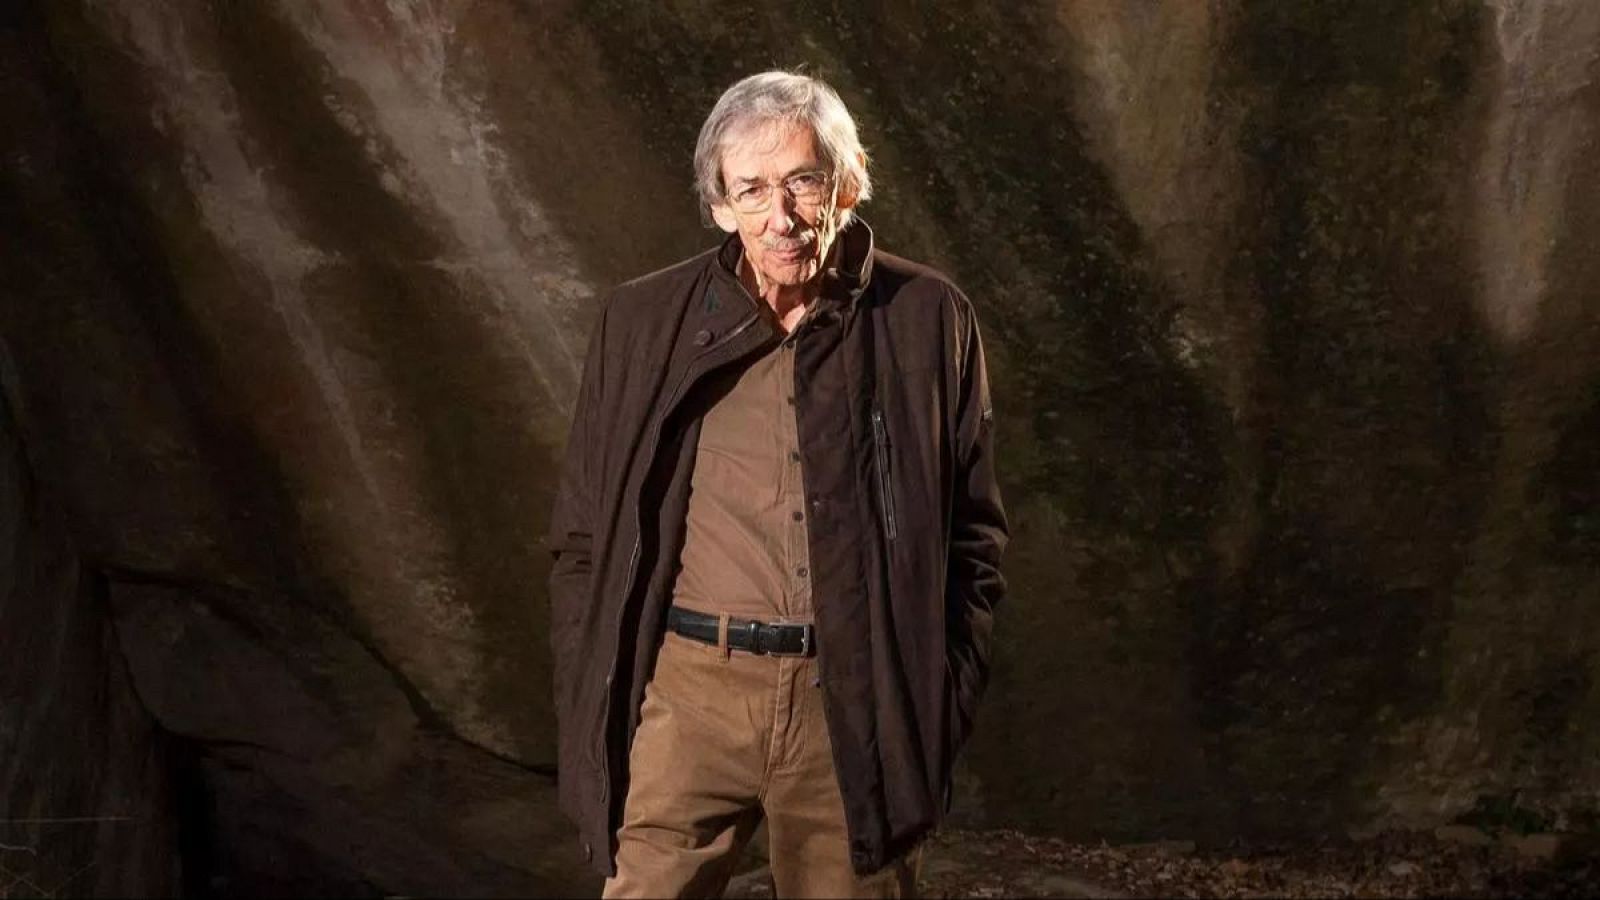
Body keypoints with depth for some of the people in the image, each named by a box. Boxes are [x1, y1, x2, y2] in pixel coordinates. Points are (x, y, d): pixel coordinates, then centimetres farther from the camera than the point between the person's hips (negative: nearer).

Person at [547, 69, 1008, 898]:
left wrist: (940, 701, 0)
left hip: (857, 702, 0)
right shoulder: (643, 323, 2)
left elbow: (973, 532, 7)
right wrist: (587, 706, 3)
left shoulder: (927, 321, 1)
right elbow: (585, 536, 8)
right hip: (688, 687, 0)